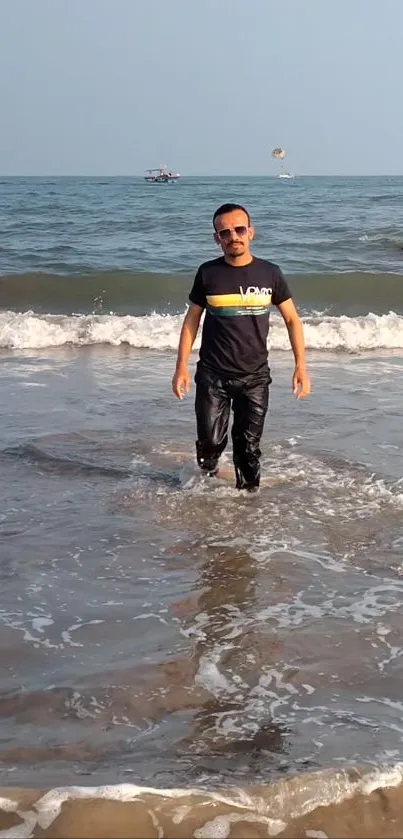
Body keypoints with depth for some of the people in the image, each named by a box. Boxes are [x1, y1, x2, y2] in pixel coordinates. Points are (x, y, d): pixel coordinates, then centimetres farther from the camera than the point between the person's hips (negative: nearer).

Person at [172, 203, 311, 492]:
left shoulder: (269, 273, -3)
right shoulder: (208, 273, -3)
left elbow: (292, 319, 3)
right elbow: (192, 320, 4)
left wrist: (301, 365, -4)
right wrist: (181, 366, -2)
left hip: (255, 376, 0)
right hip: (213, 375, 0)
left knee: (249, 446, 6)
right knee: (210, 441, 3)